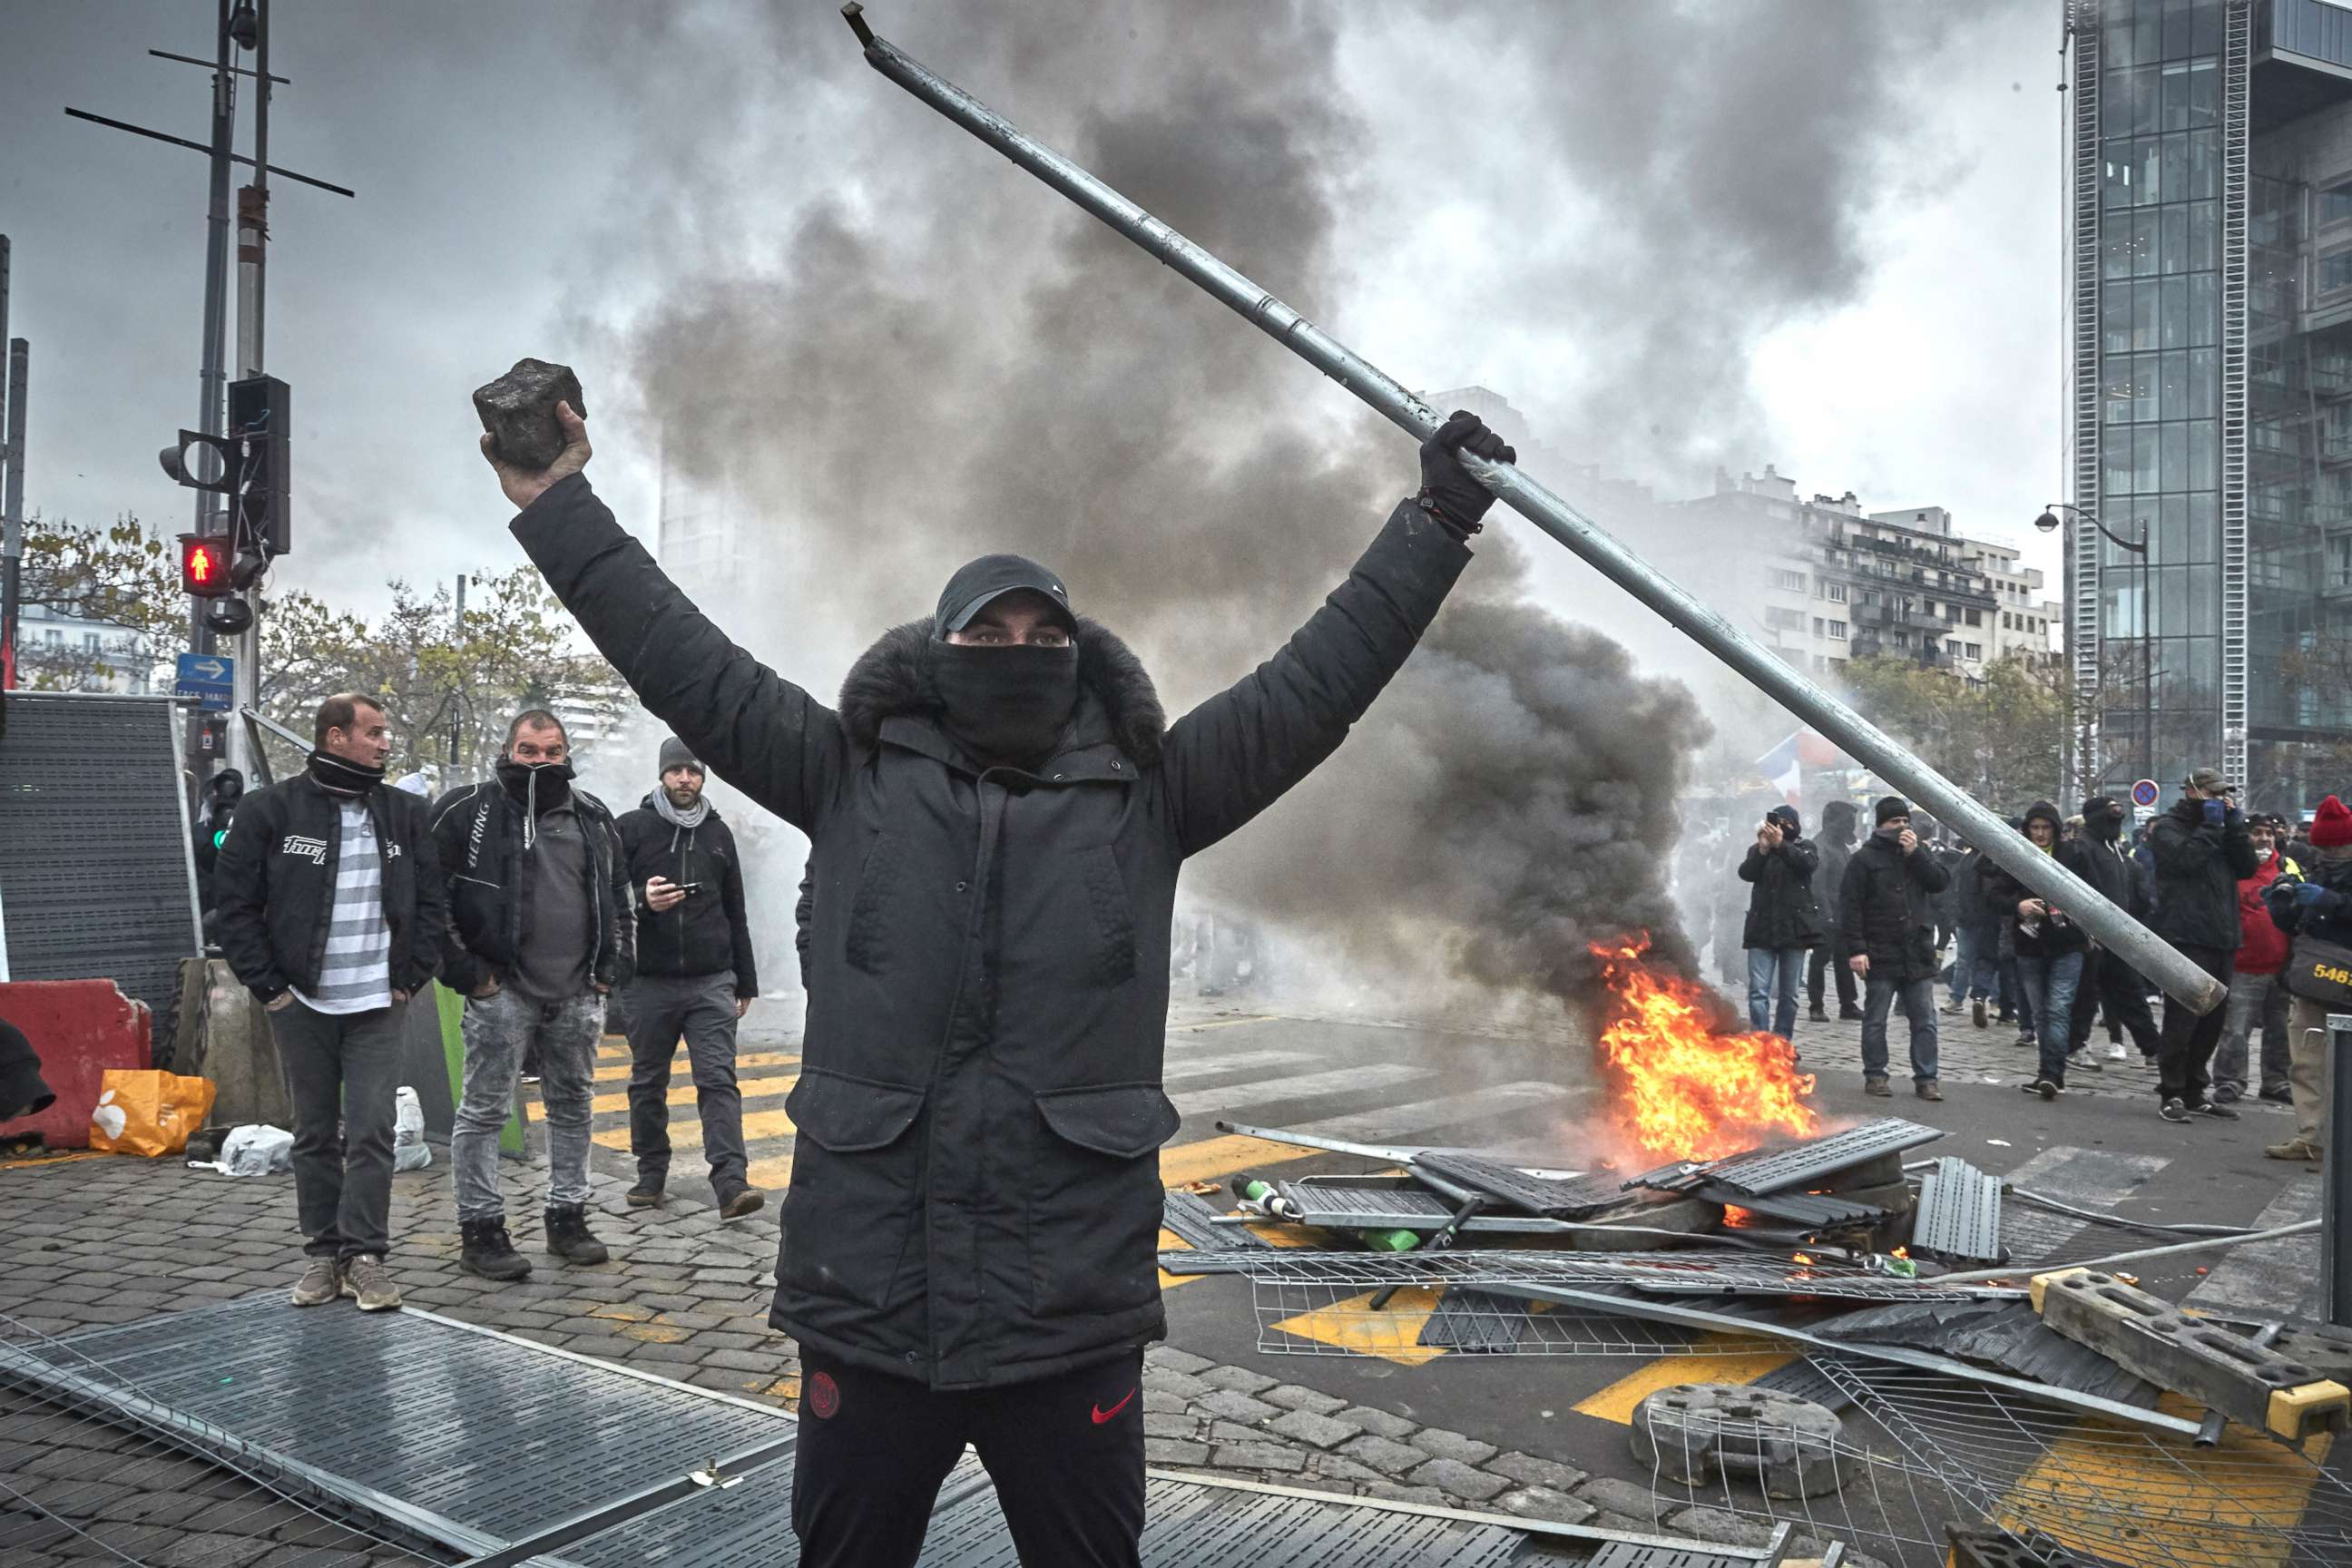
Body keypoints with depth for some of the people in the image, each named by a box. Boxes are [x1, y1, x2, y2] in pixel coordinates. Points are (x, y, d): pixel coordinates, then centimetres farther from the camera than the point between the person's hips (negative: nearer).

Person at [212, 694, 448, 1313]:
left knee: (372, 1132, -4)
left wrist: (411, 978, 2)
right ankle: (324, 1252, 19)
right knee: (315, 1135, 9)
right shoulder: (270, 809, -3)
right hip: (302, 1005, -1)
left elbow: (431, 901, 10)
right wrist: (268, 985, -5)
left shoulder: (404, 813, 6)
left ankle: (364, 1253, 3)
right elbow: (235, 902, -1)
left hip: (378, 1006, 1)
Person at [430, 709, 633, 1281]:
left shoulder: (592, 815, 11)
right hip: (501, 991, -5)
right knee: (485, 1110, 0)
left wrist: (612, 964, 11)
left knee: (573, 1105, 13)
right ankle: (481, 1229, 11)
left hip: (577, 993, 5)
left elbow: (618, 891, 20)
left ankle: (568, 1218, 25)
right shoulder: (468, 810, -5)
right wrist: (464, 970, -9)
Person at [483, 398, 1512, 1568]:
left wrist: (1434, 524, 3)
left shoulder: (1147, 797, 4)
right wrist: (559, 505, 5)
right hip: (868, 1300, 1)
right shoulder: (853, 780, 4)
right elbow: (687, 666, 6)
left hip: (1074, 1311, 0)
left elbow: (1315, 683, 3)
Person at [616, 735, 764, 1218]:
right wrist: (642, 902, -21)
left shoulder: (718, 833, 12)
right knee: (648, 1083, 10)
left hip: (711, 983, 1)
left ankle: (731, 1183, -13)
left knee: (719, 1080, -8)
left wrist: (746, 981, 15)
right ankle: (651, 1174, 25)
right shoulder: (630, 829, 3)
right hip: (649, 982, -1)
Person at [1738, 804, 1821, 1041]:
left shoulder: (1804, 848, 10)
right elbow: (1745, 873, -7)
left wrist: (1781, 845, -28)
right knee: (1758, 991, -10)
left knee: (1789, 993, 7)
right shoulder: (1757, 850, 12)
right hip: (1762, 930, 0)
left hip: (1794, 929, 0)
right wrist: (1763, 849, -22)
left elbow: (1809, 864, -14)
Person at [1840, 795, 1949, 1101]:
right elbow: (1850, 906, -8)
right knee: (1875, 1020, 4)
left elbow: (1939, 882, 0)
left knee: (1925, 1021, 4)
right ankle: (1875, 1076, 13)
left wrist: (1915, 854, -10)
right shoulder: (1864, 859, -3)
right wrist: (1856, 949, -15)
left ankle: (1926, 1078, 10)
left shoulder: (1916, 854, 15)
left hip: (1918, 954, 4)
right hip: (1881, 956, -4)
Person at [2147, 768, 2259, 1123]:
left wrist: (2235, 825, 2)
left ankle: (2194, 1092, 21)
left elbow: (2247, 867, 10)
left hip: (2222, 940, 8)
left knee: (2212, 1021, 11)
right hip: (2185, 939, -8)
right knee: (2182, 1019, -9)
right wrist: (2211, 824, -9)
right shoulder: (2168, 827, 0)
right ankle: (2171, 1093, -2)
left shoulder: (2220, 826, 22)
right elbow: (2187, 858, -19)